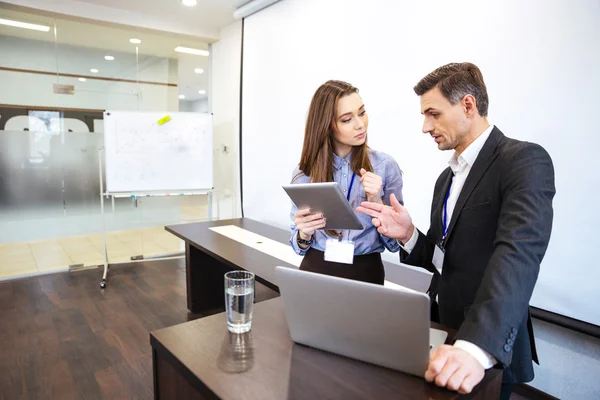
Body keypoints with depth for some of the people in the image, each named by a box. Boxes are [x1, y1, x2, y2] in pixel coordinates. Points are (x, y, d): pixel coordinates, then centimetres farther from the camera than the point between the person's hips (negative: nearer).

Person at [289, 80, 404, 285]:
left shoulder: (385, 165, -9)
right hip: (315, 270, 1)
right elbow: (299, 245, 2)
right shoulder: (305, 172, -5)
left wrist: (377, 202, -20)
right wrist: (304, 233, -19)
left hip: (365, 273, 0)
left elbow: (394, 242, -5)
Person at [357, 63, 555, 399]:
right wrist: (408, 235, -8)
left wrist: (476, 346, -42)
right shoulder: (447, 178, 11)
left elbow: (518, 253, -30)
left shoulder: (525, 160, -14)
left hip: (490, 350, -6)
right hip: (436, 334, 7)